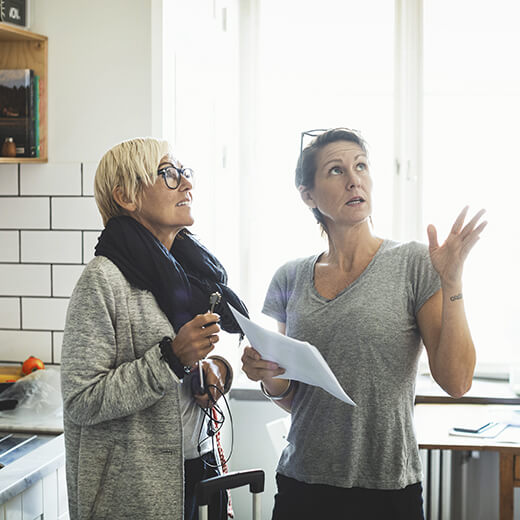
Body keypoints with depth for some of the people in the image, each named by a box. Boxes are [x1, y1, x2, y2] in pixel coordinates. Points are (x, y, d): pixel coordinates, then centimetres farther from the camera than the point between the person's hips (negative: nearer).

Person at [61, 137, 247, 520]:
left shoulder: (193, 268, 7)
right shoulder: (103, 280, -15)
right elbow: (80, 403, -19)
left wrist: (216, 367, -2)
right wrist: (171, 357, -25)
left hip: (197, 469, 7)